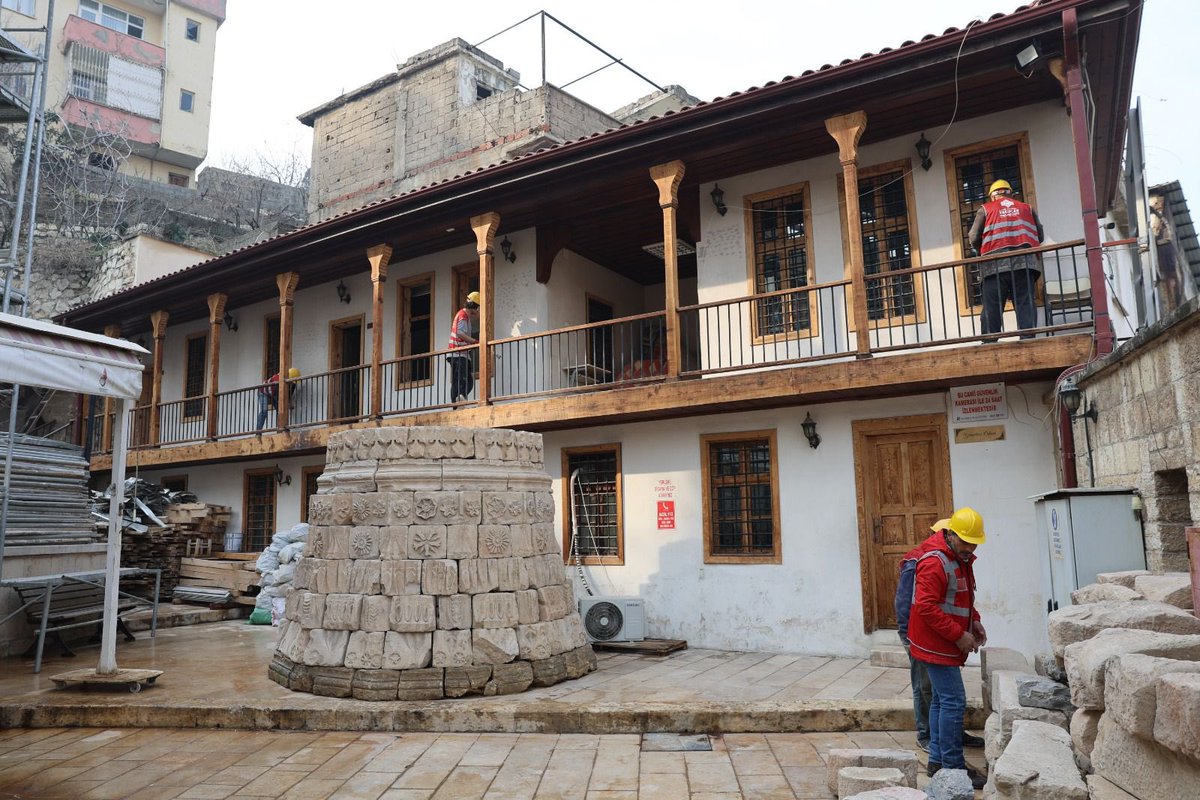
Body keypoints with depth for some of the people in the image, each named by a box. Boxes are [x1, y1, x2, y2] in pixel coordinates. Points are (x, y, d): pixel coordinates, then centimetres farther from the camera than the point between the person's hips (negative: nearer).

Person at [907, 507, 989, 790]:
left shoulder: (961, 559, 11)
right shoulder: (935, 562, -21)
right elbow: (927, 607, -25)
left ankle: (937, 760, 23)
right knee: (954, 702, -8)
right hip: (936, 645, -10)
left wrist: (974, 622, 7)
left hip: (946, 645, 10)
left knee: (941, 700, 14)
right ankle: (953, 767, 0)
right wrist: (959, 635, -22)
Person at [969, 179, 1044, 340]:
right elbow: (1040, 236, 16)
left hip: (995, 265, -2)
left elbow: (974, 238, 4)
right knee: (1026, 305, 1)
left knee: (992, 309, -1)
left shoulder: (985, 209, 11)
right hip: (1024, 263, 2)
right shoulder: (1027, 208, 19)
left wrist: (983, 253, 22)